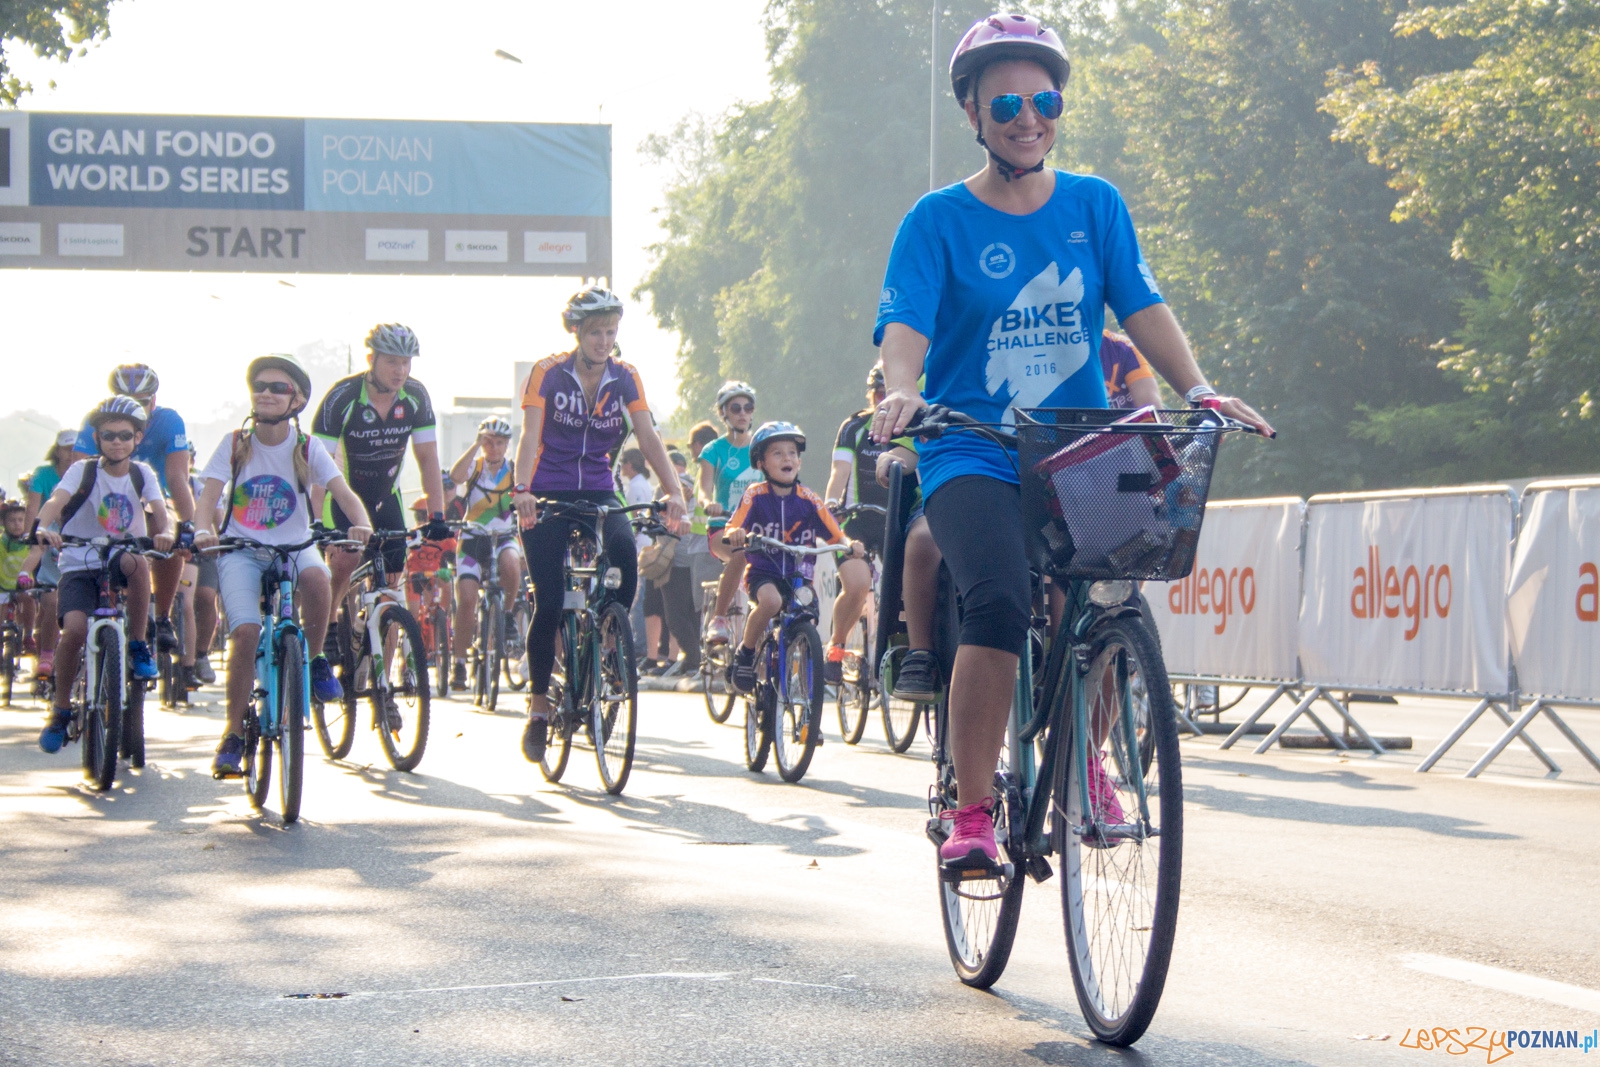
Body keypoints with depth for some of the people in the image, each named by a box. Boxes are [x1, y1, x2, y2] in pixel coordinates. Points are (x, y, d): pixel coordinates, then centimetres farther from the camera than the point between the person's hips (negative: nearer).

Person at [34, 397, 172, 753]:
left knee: (136, 561, -35)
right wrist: (42, 527, -44)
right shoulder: (82, 471, -5)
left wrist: (164, 533, -36)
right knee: (74, 628, -24)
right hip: (80, 566, -1)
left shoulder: (142, 474, 2)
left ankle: (138, 646, -16)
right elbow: (56, 501, -22)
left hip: (120, 556, 1)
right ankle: (61, 710, -4)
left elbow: (159, 510, -12)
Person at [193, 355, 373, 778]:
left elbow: (342, 492, -13)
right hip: (241, 549, 0)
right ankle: (233, 734, -10)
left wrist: (361, 523, -35)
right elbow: (209, 494, -8)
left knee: (315, 577, -36)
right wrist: (203, 530, -31)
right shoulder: (235, 445, -1)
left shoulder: (307, 449, -1)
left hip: (294, 546, 0)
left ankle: (314, 661, -10)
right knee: (245, 631, -23)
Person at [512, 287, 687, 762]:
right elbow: (530, 436, -20)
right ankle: (538, 708, 4)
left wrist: (674, 490, -26)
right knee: (549, 604, -9)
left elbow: (649, 437, -10)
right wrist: (521, 490, -37)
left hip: (598, 493, 2)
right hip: (549, 495, -2)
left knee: (626, 558, -26)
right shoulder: (548, 373, -9)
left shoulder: (625, 378, -2)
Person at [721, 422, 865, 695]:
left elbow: (836, 536, 0)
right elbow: (731, 532, -11)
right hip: (762, 573, -3)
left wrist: (852, 546, -22)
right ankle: (745, 653, -11)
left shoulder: (809, 500, 1)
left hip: (799, 575, 3)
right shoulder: (755, 495, -4)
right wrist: (736, 534, -35)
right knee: (771, 601, -33)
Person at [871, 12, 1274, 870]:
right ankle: (970, 812, -18)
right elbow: (905, 324, -12)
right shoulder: (939, 220, 1)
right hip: (971, 456, -3)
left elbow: (1141, 307, 0)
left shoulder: (1095, 206, 10)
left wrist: (1198, 390, -17)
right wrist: (901, 391, -34)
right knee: (1000, 602, -28)